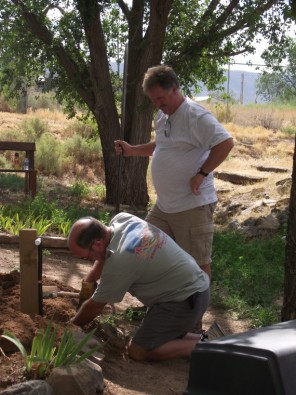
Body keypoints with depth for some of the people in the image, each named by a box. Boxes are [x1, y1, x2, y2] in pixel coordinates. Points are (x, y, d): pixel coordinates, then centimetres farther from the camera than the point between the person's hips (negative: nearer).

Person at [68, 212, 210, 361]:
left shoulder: (118, 262, -26)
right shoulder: (121, 218, -4)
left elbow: (95, 306, -10)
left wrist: (72, 325, 8)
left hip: (184, 300, -9)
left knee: (137, 351, -4)